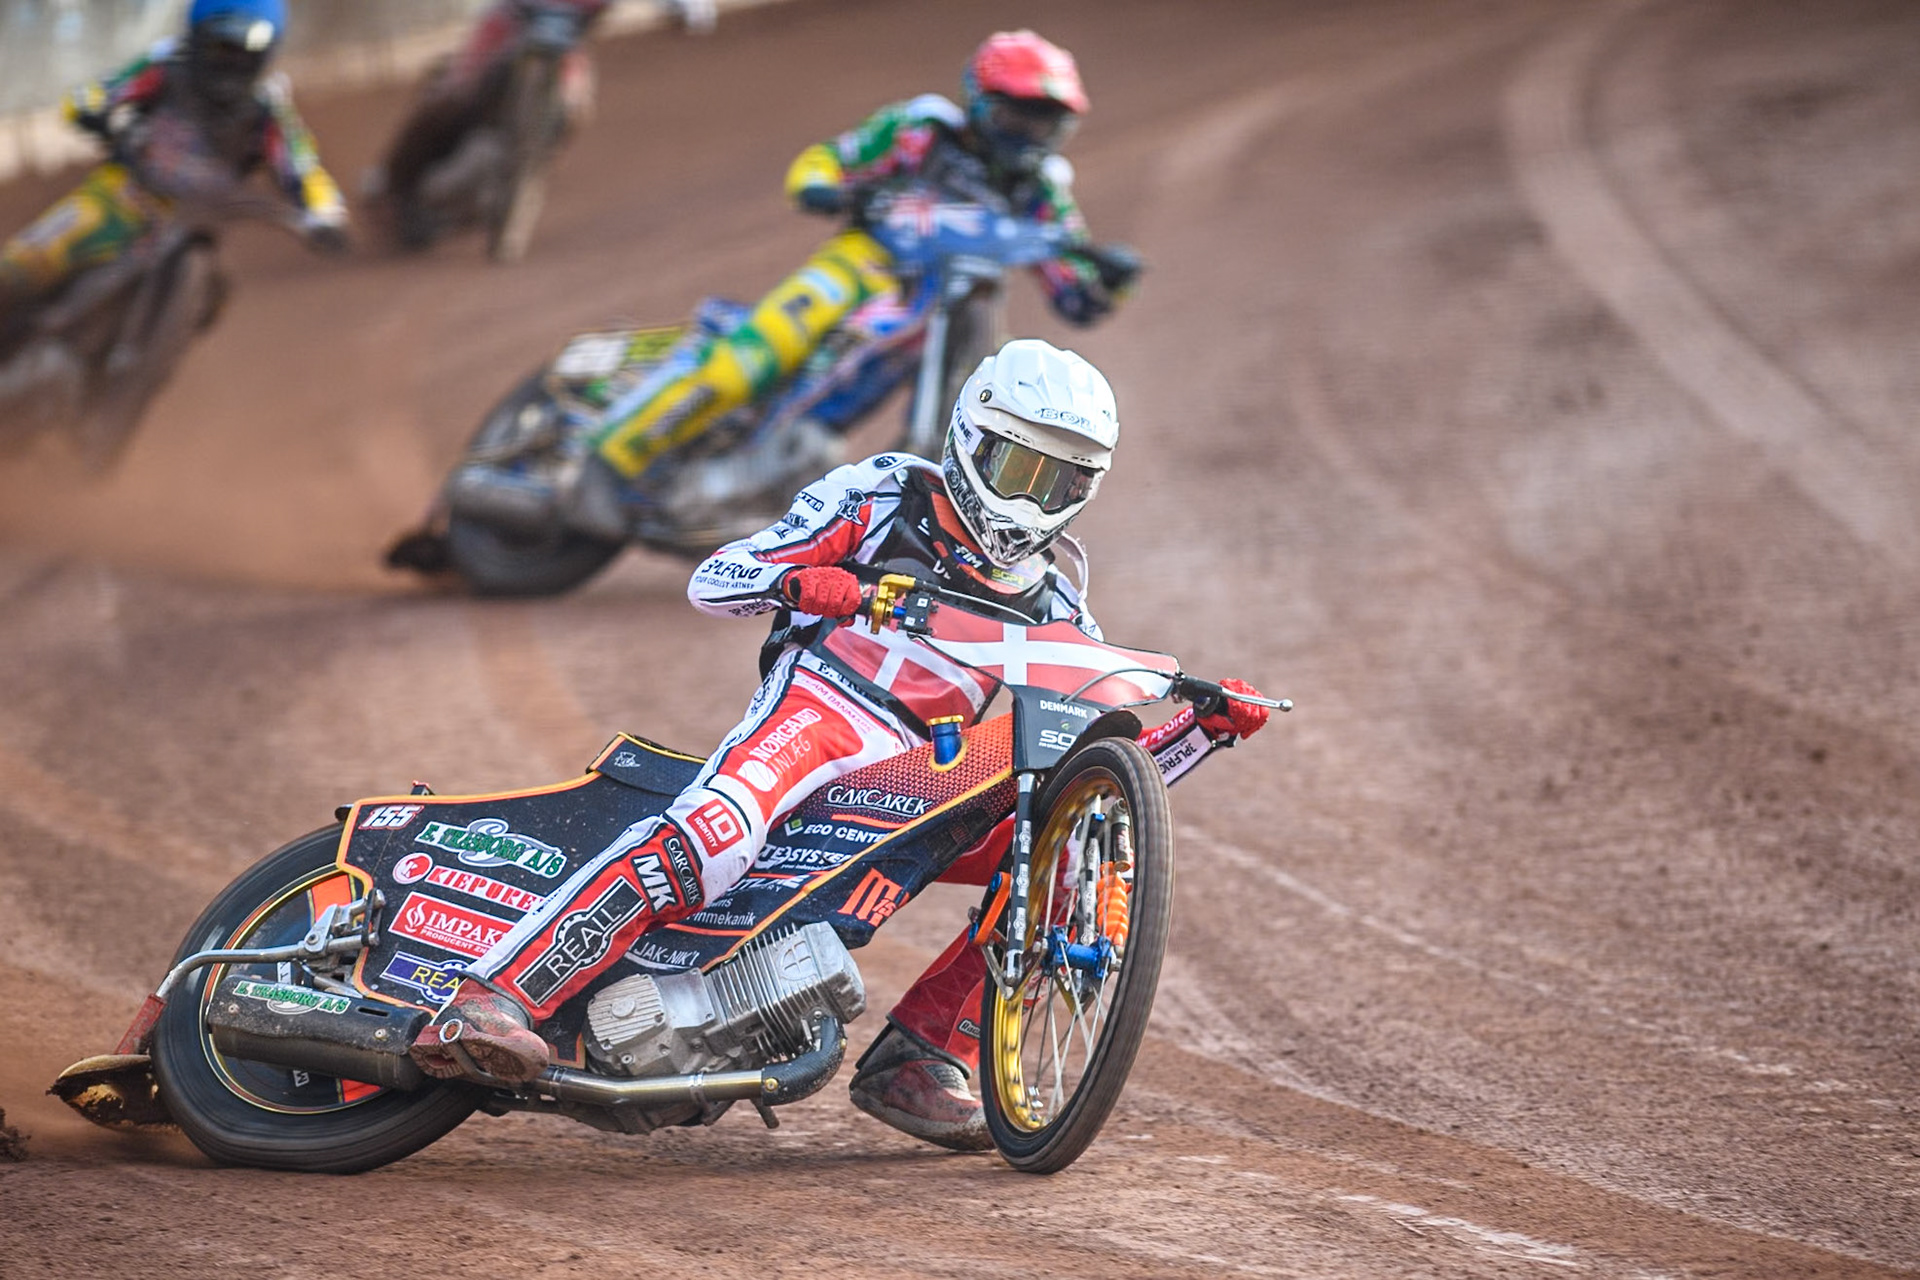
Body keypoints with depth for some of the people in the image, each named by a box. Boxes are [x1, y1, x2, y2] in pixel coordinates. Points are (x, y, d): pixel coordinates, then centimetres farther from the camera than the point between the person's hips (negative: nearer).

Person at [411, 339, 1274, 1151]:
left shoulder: (1052, 611, 23)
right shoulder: (884, 497, 10)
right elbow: (712, 580, 3)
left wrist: (1205, 725, 7)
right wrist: (798, 583, -19)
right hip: (818, 707, -5)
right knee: (708, 835, -35)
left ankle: (918, 1058, -13)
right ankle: (489, 1000, -42)